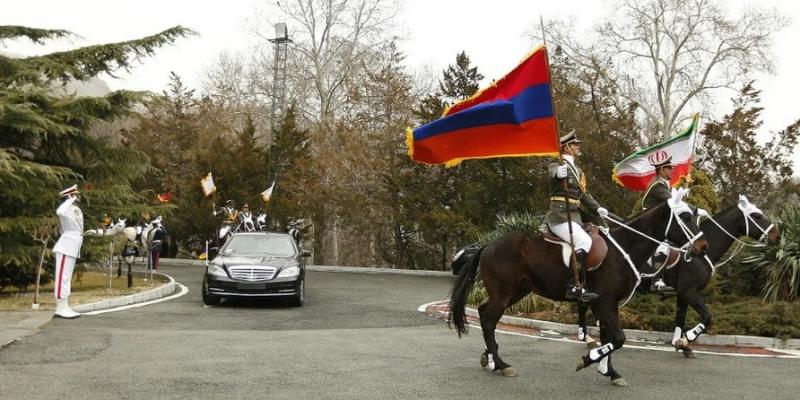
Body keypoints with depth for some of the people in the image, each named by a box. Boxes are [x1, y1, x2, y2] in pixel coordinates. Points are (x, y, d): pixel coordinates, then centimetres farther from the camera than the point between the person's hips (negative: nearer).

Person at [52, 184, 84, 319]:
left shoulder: (77, 210, 14)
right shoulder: (67, 209, -14)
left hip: (72, 248, 10)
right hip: (66, 248, -10)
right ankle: (60, 309, -6)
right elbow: (59, 212, -40)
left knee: (67, 278, 12)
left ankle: (65, 307, 17)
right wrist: (71, 199, -26)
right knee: (62, 278, -7)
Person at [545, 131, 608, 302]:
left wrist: (597, 208, 3)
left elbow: (584, 194, 22)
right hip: (560, 216, -9)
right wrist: (558, 173, -53)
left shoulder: (578, 171, 23)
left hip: (574, 217, 9)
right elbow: (553, 172, -27)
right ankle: (575, 287, -29)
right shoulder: (557, 165, -2)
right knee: (584, 241, -26)